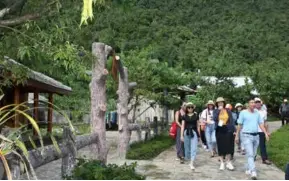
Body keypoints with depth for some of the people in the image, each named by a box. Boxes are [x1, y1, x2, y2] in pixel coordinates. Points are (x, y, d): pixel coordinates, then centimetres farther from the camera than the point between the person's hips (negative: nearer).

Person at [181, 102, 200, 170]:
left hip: (194, 132, -1)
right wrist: (181, 135, -1)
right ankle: (187, 160, 29)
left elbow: (197, 125, 9)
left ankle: (192, 163, -11)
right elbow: (183, 126, 4)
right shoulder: (184, 116, 4)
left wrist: (198, 135, 9)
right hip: (186, 133, 1)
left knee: (194, 148, -10)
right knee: (187, 147, 10)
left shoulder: (196, 115, 4)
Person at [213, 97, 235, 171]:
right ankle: (222, 163, 15)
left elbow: (231, 121, 4)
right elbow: (214, 119, -14)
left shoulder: (228, 111, 5)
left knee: (228, 146, -1)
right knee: (221, 147, 5)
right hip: (219, 131, 0)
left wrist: (233, 130, -3)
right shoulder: (215, 111, 4)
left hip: (227, 130, 0)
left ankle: (228, 163, 10)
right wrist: (219, 110, -14)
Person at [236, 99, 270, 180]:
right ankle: (253, 172, -19)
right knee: (250, 154, -13)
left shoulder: (257, 113, 9)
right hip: (247, 136, -5)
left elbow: (261, 124, 7)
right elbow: (239, 125, -1)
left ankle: (248, 169, 25)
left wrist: (266, 133, -5)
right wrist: (237, 136, 0)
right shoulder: (243, 113, -4)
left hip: (256, 136, 5)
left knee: (253, 154, 11)